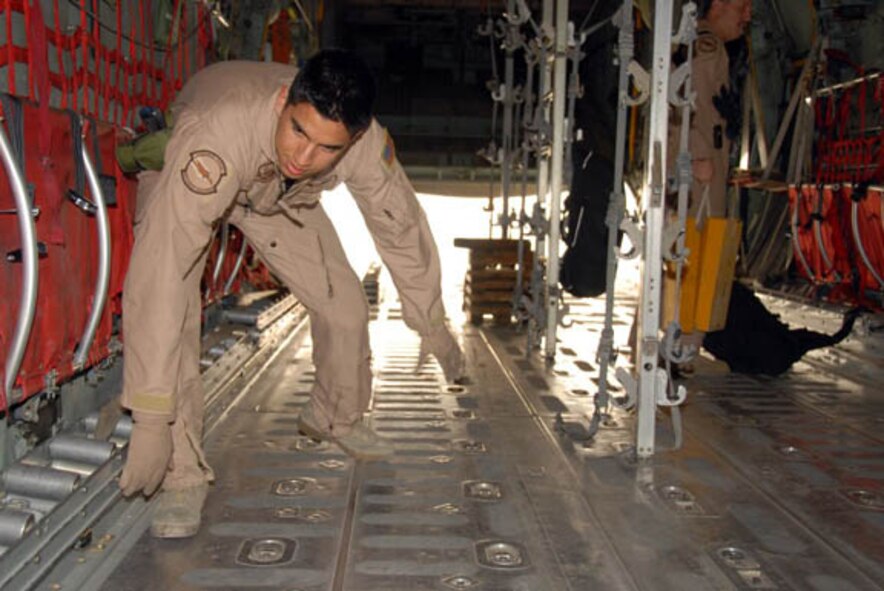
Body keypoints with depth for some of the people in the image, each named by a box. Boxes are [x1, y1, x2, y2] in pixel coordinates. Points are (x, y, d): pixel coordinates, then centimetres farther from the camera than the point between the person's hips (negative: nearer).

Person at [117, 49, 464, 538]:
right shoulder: (220, 136, -47)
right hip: (178, 176, -3)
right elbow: (160, 274, -51)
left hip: (279, 197, 4)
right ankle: (182, 472, -10)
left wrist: (432, 326, -4)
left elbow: (402, 230, -16)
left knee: (344, 307, -1)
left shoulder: (365, 143, -34)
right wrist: (151, 420, -52)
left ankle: (335, 418, 29)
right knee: (167, 308, -27)